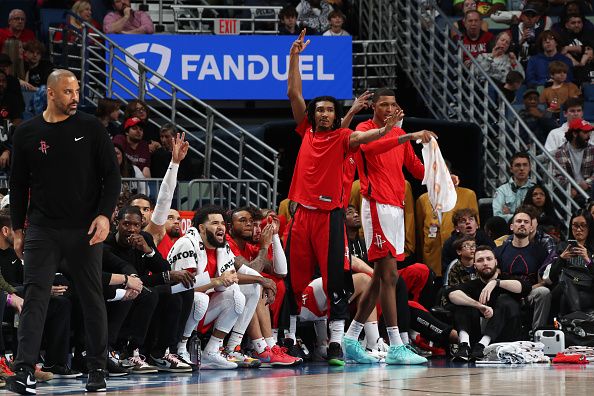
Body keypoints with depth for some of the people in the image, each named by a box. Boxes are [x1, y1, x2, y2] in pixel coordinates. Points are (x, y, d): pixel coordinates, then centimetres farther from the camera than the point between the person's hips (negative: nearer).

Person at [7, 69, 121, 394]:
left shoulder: (90, 128, 0)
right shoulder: (27, 133, 4)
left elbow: (111, 175, 2)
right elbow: (18, 184, 11)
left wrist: (104, 215, -10)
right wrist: (17, 229, 9)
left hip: (84, 229, 0)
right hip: (42, 229, 0)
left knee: (93, 299, 5)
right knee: (35, 297, -9)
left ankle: (97, 370, 14)